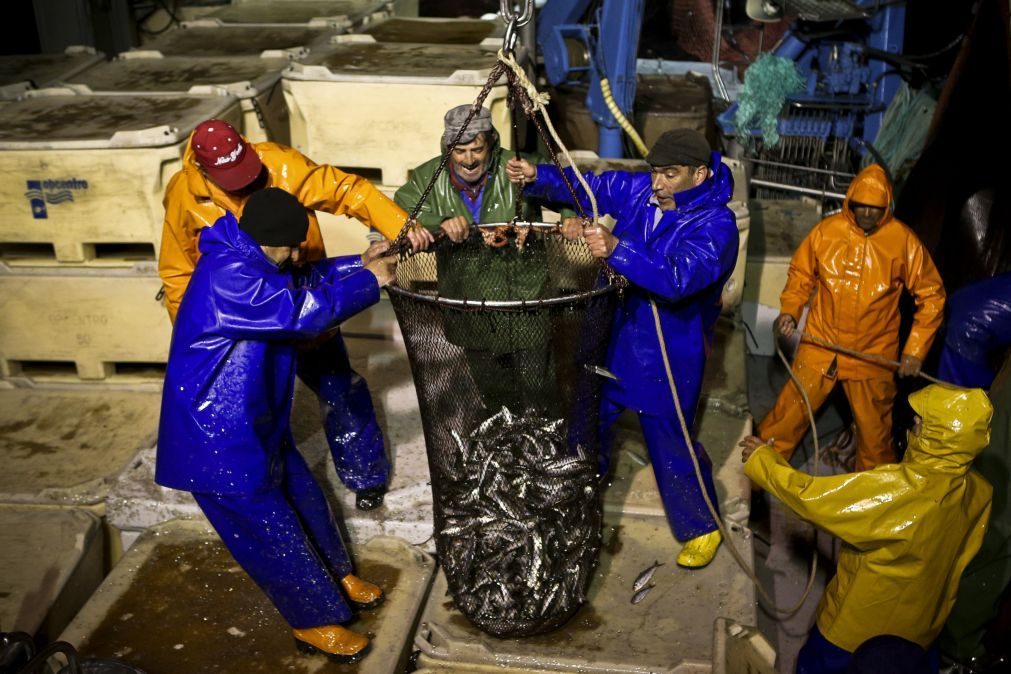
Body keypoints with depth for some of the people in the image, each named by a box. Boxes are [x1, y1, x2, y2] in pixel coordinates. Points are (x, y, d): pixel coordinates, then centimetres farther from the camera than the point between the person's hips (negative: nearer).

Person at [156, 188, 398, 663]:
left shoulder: (246, 262, 4)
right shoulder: (226, 276, -29)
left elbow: (302, 282, 16)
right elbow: (302, 311, -30)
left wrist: (358, 264, 3)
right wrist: (368, 282, -18)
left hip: (253, 422, 10)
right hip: (217, 436, -10)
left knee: (302, 496, 22)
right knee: (271, 527, 3)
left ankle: (335, 575, 43)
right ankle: (315, 623, 20)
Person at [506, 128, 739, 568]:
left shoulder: (715, 225, -22)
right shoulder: (640, 190, -4)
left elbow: (678, 277, -37)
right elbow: (589, 186, 6)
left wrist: (616, 249, -48)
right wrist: (538, 178, -11)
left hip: (669, 353, -6)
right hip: (613, 332, 6)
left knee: (670, 444, 2)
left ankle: (702, 528, 28)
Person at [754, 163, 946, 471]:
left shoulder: (904, 241, -12)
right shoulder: (826, 230, -9)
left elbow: (931, 295, -4)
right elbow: (801, 273, 6)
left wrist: (915, 350, -8)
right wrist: (789, 311, -11)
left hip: (873, 356, 0)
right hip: (819, 348, 0)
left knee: (875, 431, 16)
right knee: (789, 413, 5)